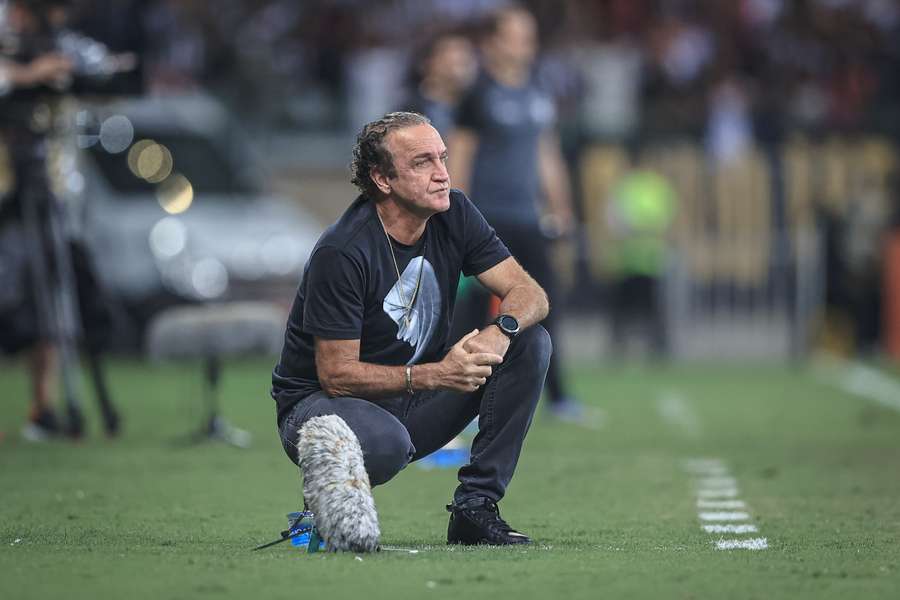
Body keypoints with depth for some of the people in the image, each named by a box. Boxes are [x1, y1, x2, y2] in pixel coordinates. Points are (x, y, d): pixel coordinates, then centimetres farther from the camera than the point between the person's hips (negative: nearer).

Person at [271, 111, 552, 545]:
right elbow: (337, 375, -23)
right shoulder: (341, 253, -24)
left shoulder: (454, 215, -4)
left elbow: (529, 293, -6)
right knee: (384, 442, -42)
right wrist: (434, 375, -34)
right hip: (321, 403, -7)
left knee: (531, 342, -11)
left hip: (414, 400, 7)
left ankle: (475, 508, -10)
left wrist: (502, 330, -31)